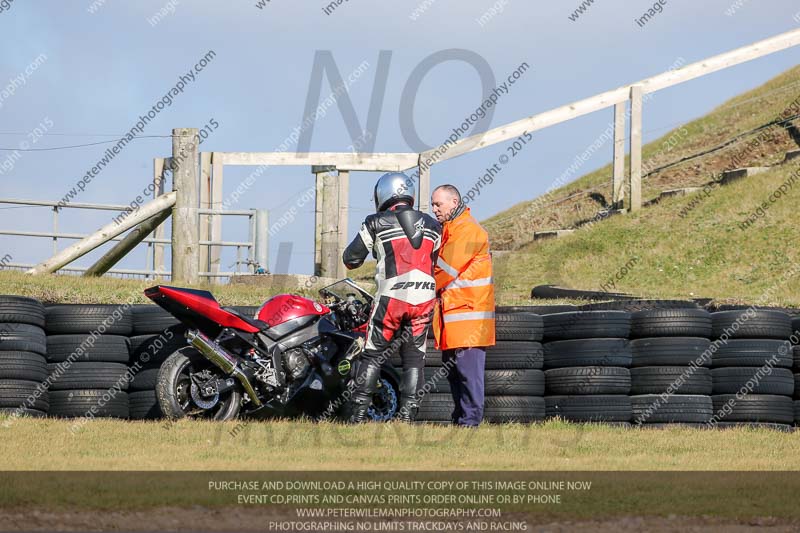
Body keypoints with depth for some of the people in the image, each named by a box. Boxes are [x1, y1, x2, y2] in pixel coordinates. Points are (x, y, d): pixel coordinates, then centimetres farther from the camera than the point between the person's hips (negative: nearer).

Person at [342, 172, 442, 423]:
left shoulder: (376, 224, 0)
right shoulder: (432, 226, 11)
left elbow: (351, 259, 4)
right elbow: (437, 261, 16)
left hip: (391, 298, -3)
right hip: (425, 298, 3)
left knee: (373, 355, 6)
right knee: (414, 359, 9)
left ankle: (358, 414, 2)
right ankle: (407, 415, 3)